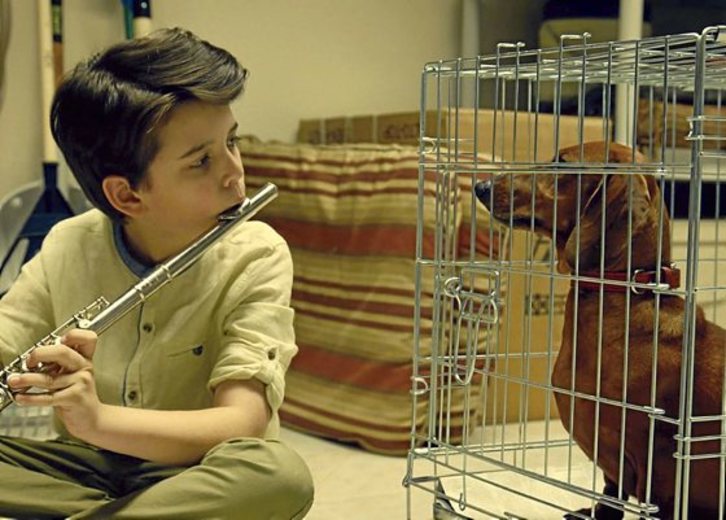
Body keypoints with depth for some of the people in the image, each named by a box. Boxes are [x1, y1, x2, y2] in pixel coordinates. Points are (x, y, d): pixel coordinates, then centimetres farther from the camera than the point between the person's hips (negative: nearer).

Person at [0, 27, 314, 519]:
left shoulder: (256, 258, -15)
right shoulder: (66, 248, -6)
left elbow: (243, 425, -25)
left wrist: (97, 417, -41)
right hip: (86, 467, 2)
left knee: (279, 472, -35)